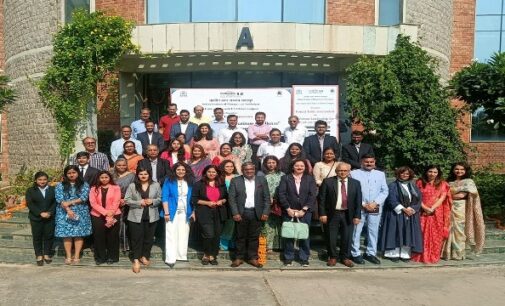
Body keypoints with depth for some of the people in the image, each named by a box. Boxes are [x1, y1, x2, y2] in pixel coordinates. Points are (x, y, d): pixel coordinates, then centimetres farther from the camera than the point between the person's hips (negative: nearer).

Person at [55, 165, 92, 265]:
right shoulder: (60, 185, 8)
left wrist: (70, 202, -14)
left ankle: (77, 256, 1)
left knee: (79, 234, -3)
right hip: (65, 213, 0)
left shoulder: (84, 185, 7)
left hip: (80, 213, 0)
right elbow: (59, 199, -4)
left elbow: (84, 198, -6)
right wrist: (68, 210, -16)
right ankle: (68, 257, 3)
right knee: (66, 234, -2)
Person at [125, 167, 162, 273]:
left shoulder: (156, 185, 3)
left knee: (149, 237, 10)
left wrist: (152, 201, -14)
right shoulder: (132, 186, 0)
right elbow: (126, 200, -3)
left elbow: (160, 198, 6)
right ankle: (135, 260, 4)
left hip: (151, 216, 2)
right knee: (136, 238, -1)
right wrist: (139, 202, -15)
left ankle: (144, 256, 27)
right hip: (136, 216, -2)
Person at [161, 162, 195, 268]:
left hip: (185, 213, 3)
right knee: (171, 235, -2)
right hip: (172, 212, -3)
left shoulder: (189, 182, 7)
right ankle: (170, 259, 1)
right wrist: (166, 213, -12)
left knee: (183, 235, 8)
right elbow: (164, 198, -6)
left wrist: (193, 212, 3)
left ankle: (182, 256, 18)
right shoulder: (169, 181, -3)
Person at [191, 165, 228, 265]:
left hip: (218, 213, 4)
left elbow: (226, 197, 19)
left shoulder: (221, 185, 12)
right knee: (209, 234, -13)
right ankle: (206, 255, 9)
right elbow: (194, 199, -2)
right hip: (205, 214, -4)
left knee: (216, 235, 4)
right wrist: (207, 203, -13)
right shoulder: (199, 184, 1)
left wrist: (222, 201, -3)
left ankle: (213, 256, 18)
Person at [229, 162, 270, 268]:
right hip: (241, 213, -1)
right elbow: (231, 198, -2)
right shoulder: (235, 181, 1)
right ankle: (239, 258, 19)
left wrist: (265, 212, -4)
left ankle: (253, 258, 18)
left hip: (257, 213, 1)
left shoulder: (262, 180, 5)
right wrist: (235, 213, -10)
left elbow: (267, 198, 4)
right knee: (241, 236, 7)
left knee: (254, 237, 7)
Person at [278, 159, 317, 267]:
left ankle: (304, 258, 14)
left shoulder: (310, 179, 6)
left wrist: (303, 210, -10)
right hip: (289, 211, 0)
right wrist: (288, 209, -10)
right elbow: (281, 194, -3)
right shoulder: (285, 178, 5)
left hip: (305, 211, 0)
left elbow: (312, 195, -2)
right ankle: (288, 258, 15)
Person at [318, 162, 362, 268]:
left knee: (347, 238, 8)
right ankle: (332, 257, 24)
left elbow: (358, 201, 4)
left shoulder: (355, 183, 3)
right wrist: (322, 214, -8)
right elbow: (321, 199, -3)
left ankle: (345, 257, 26)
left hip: (348, 215, 2)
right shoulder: (328, 182, -4)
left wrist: (357, 216, -1)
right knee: (332, 238, 6)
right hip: (333, 214, -1)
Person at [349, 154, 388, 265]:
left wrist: (375, 203, -6)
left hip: (376, 208, 3)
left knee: (373, 231, 7)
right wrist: (363, 204, -11)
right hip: (359, 207, -3)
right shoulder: (354, 173, 1)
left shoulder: (380, 174, 14)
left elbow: (385, 191, 8)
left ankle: (371, 253, 19)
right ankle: (356, 254, 9)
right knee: (356, 231, -1)